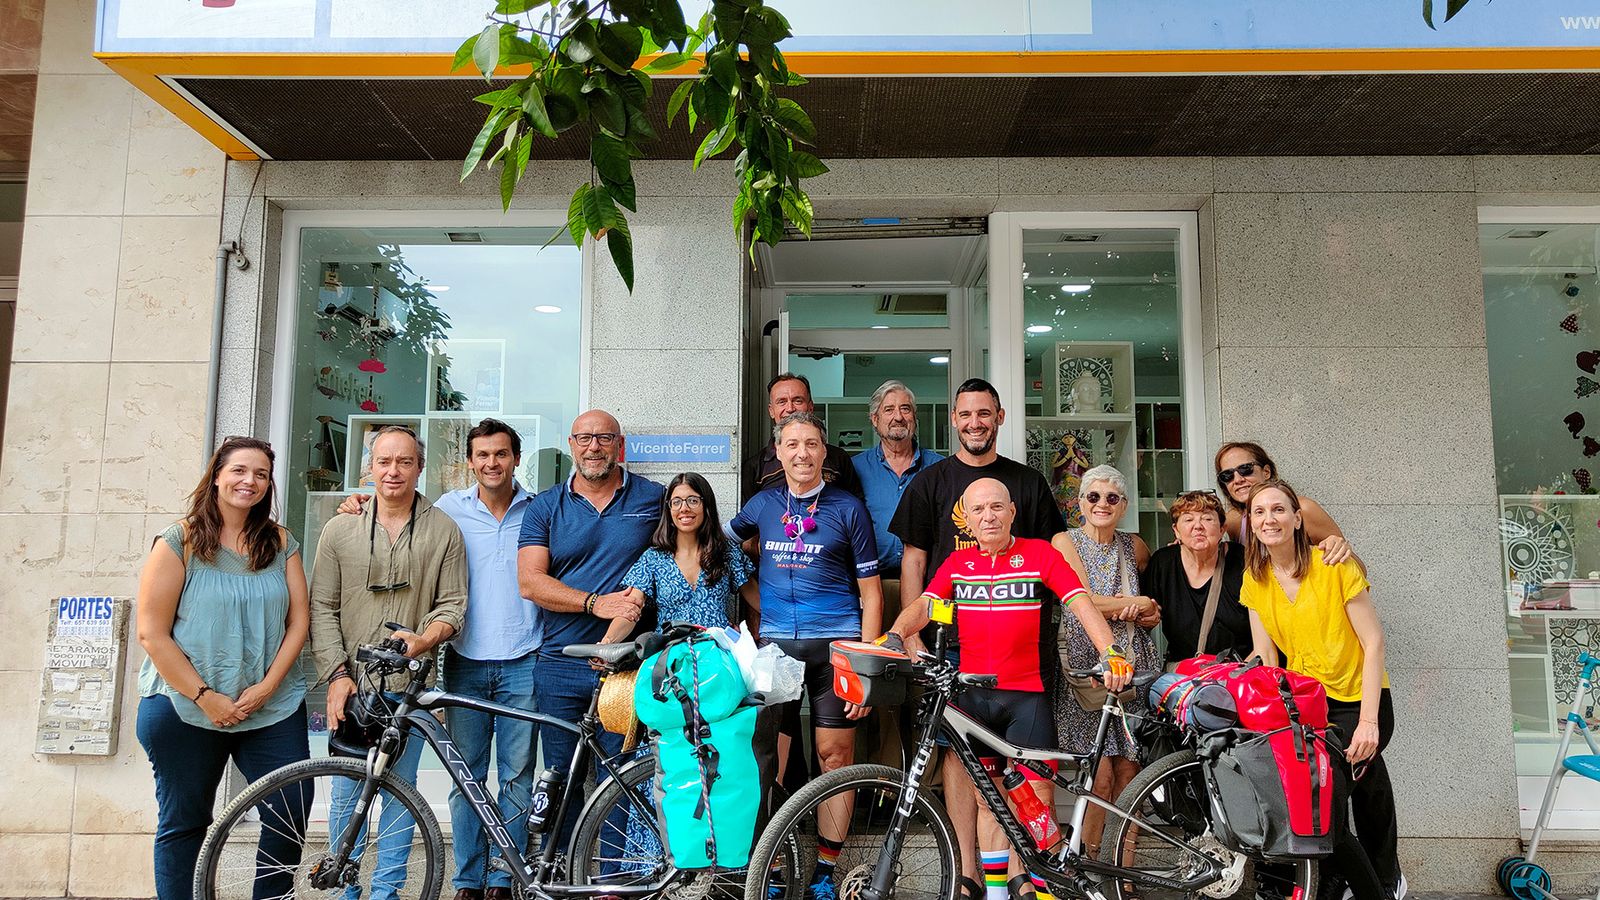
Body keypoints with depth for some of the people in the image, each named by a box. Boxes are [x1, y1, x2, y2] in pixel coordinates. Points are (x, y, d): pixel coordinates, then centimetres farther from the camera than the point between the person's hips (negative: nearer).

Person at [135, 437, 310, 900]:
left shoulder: (280, 542, 6)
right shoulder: (179, 541, -3)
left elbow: (298, 620, 2)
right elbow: (152, 633, -7)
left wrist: (266, 687, -10)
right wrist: (205, 697, -12)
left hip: (272, 707, 2)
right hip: (185, 707, -2)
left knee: (292, 809, -2)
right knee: (184, 823, 9)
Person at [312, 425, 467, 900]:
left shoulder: (444, 531, 3)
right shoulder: (340, 530, 5)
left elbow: (452, 604, 2)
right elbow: (322, 610, 3)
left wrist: (425, 638, -17)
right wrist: (337, 674, -6)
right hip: (353, 683, 1)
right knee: (347, 792, 6)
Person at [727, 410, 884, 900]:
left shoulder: (848, 508, 2)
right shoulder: (763, 505, 10)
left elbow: (870, 593, 2)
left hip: (835, 643, -2)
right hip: (774, 643, 2)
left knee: (835, 754, 1)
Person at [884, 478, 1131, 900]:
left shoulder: (1039, 554, -1)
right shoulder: (957, 563, 8)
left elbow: (1081, 603, -10)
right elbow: (924, 606, -1)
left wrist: (1110, 652, -25)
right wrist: (895, 635, -22)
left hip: (1028, 694, -3)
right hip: (973, 695, 3)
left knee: (1038, 799, -3)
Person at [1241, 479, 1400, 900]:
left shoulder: (1334, 565, -13)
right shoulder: (1255, 579, 0)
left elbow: (1374, 642, -13)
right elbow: (1265, 656, 2)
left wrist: (1368, 721, -18)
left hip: (1358, 700, -3)